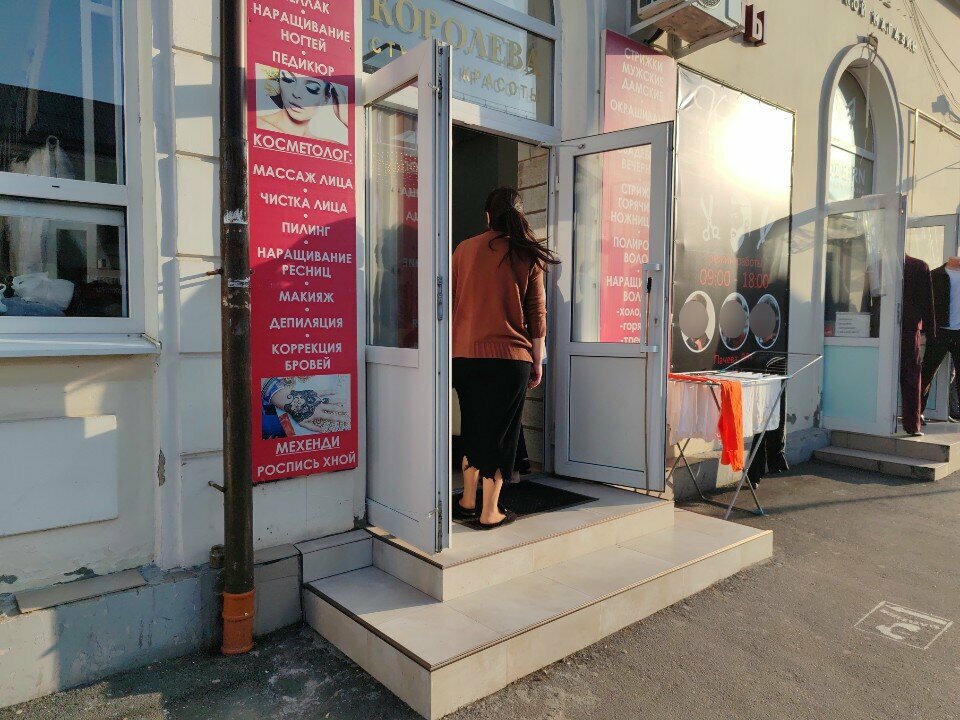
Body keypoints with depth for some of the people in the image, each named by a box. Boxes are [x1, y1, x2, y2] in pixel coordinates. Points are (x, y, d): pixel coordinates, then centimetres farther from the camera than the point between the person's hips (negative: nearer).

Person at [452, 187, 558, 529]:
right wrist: (538, 361, 7)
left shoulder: (464, 249, 4)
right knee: (500, 432, 6)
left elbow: (450, 302, 8)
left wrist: (453, 347, 18)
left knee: (474, 427, 18)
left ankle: (468, 502, 27)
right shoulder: (529, 257, -1)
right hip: (510, 358, -2)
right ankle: (489, 512, 13)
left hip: (464, 355, 3)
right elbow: (536, 315, 0)